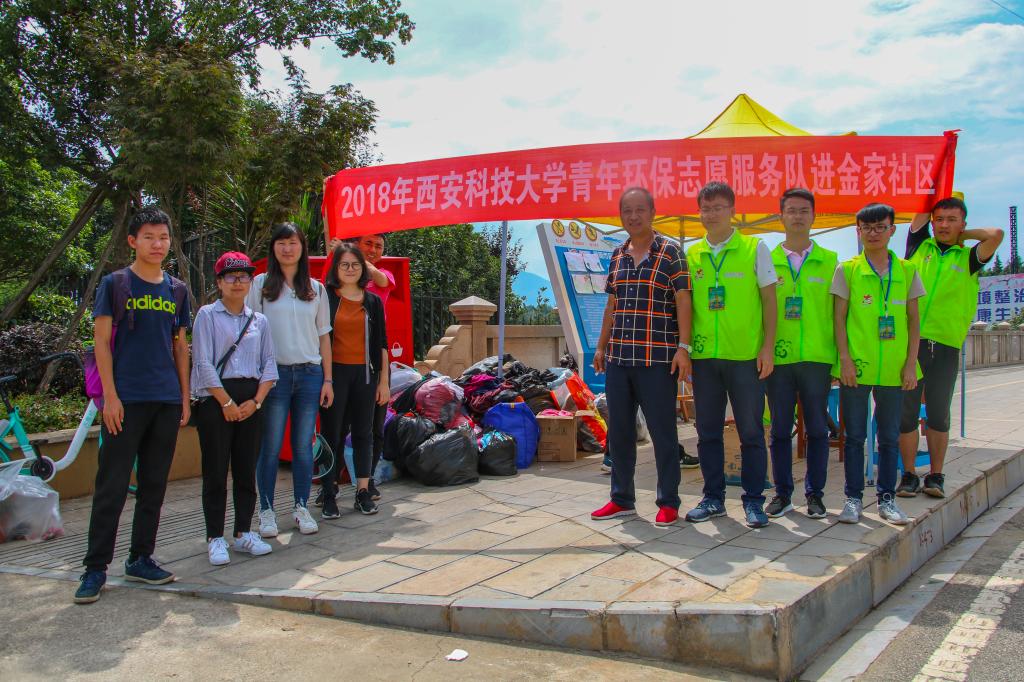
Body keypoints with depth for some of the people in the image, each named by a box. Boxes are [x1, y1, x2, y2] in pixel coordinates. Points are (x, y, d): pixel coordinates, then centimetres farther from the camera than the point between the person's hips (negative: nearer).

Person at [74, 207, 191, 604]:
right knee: (112, 486, -2)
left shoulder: (177, 290, 12)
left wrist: (185, 397, 9)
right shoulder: (114, 284, 1)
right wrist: (110, 396, -11)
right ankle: (95, 568, 8)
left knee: (154, 485, 9)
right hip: (126, 400, -4)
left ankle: (140, 560, 21)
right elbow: (101, 341, -3)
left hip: (167, 402, 4)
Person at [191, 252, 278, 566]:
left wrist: (256, 401, -5)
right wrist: (226, 402, -11)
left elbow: (269, 364, 9)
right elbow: (203, 363, -6)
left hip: (251, 400, 4)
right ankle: (215, 538, 9)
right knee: (216, 470, 0)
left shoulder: (260, 321, 12)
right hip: (215, 398, -4)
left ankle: (243, 532, 18)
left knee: (247, 468, 8)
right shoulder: (207, 315, 1)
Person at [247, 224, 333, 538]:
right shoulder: (260, 285, 5)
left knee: (304, 446, 6)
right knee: (270, 447, 0)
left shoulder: (316, 289, 12)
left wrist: (327, 379, 6)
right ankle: (267, 511, 12)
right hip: (274, 373, -2)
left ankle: (301, 507, 17)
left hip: (309, 374, 2)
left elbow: (324, 336, 12)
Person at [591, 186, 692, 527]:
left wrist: (683, 347, -15)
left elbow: (683, 301, -7)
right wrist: (602, 346, 17)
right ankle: (622, 499, 22)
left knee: (662, 431, 1)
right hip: (618, 357, 6)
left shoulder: (670, 252, -3)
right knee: (619, 431, 11)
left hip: (658, 358, -6)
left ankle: (669, 502, 13)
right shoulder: (617, 256, 14)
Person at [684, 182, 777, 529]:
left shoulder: (755, 248, 1)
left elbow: (769, 299, 0)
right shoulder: (691, 254, 9)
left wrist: (768, 347, -7)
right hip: (704, 355, 3)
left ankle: (753, 501, 15)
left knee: (751, 431, 3)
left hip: (746, 355, -3)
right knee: (708, 431, 10)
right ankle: (713, 497, 22)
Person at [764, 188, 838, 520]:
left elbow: (838, 310, 7)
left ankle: (815, 493, 17)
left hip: (817, 356, 0)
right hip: (778, 357, 0)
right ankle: (782, 493, 17)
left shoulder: (829, 261, 7)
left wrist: (840, 355, 1)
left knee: (817, 428, 5)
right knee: (780, 428, 6)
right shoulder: (768, 261, 7)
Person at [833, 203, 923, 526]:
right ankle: (854, 498, 13)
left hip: (894, 368, 2)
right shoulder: (847, 270, 2)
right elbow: (839, 318, 0)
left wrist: (911, 363, 1)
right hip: (856, 367, -2)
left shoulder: (907, 271, 8)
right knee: (855, 436, 4)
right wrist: (845, 358, -9)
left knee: (890, 437, 9)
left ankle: (887, 498, 20)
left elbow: (913, 320, 8)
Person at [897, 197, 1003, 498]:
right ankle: (909, 475, 13)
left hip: (946, 347, 0)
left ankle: (935, 476, 17)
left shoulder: (969, 258, 11)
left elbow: (996, 234, -5)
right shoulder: (919, 247, 13)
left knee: (939, 415, 6)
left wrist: (964, 235, 8)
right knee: (906, 412, 3)